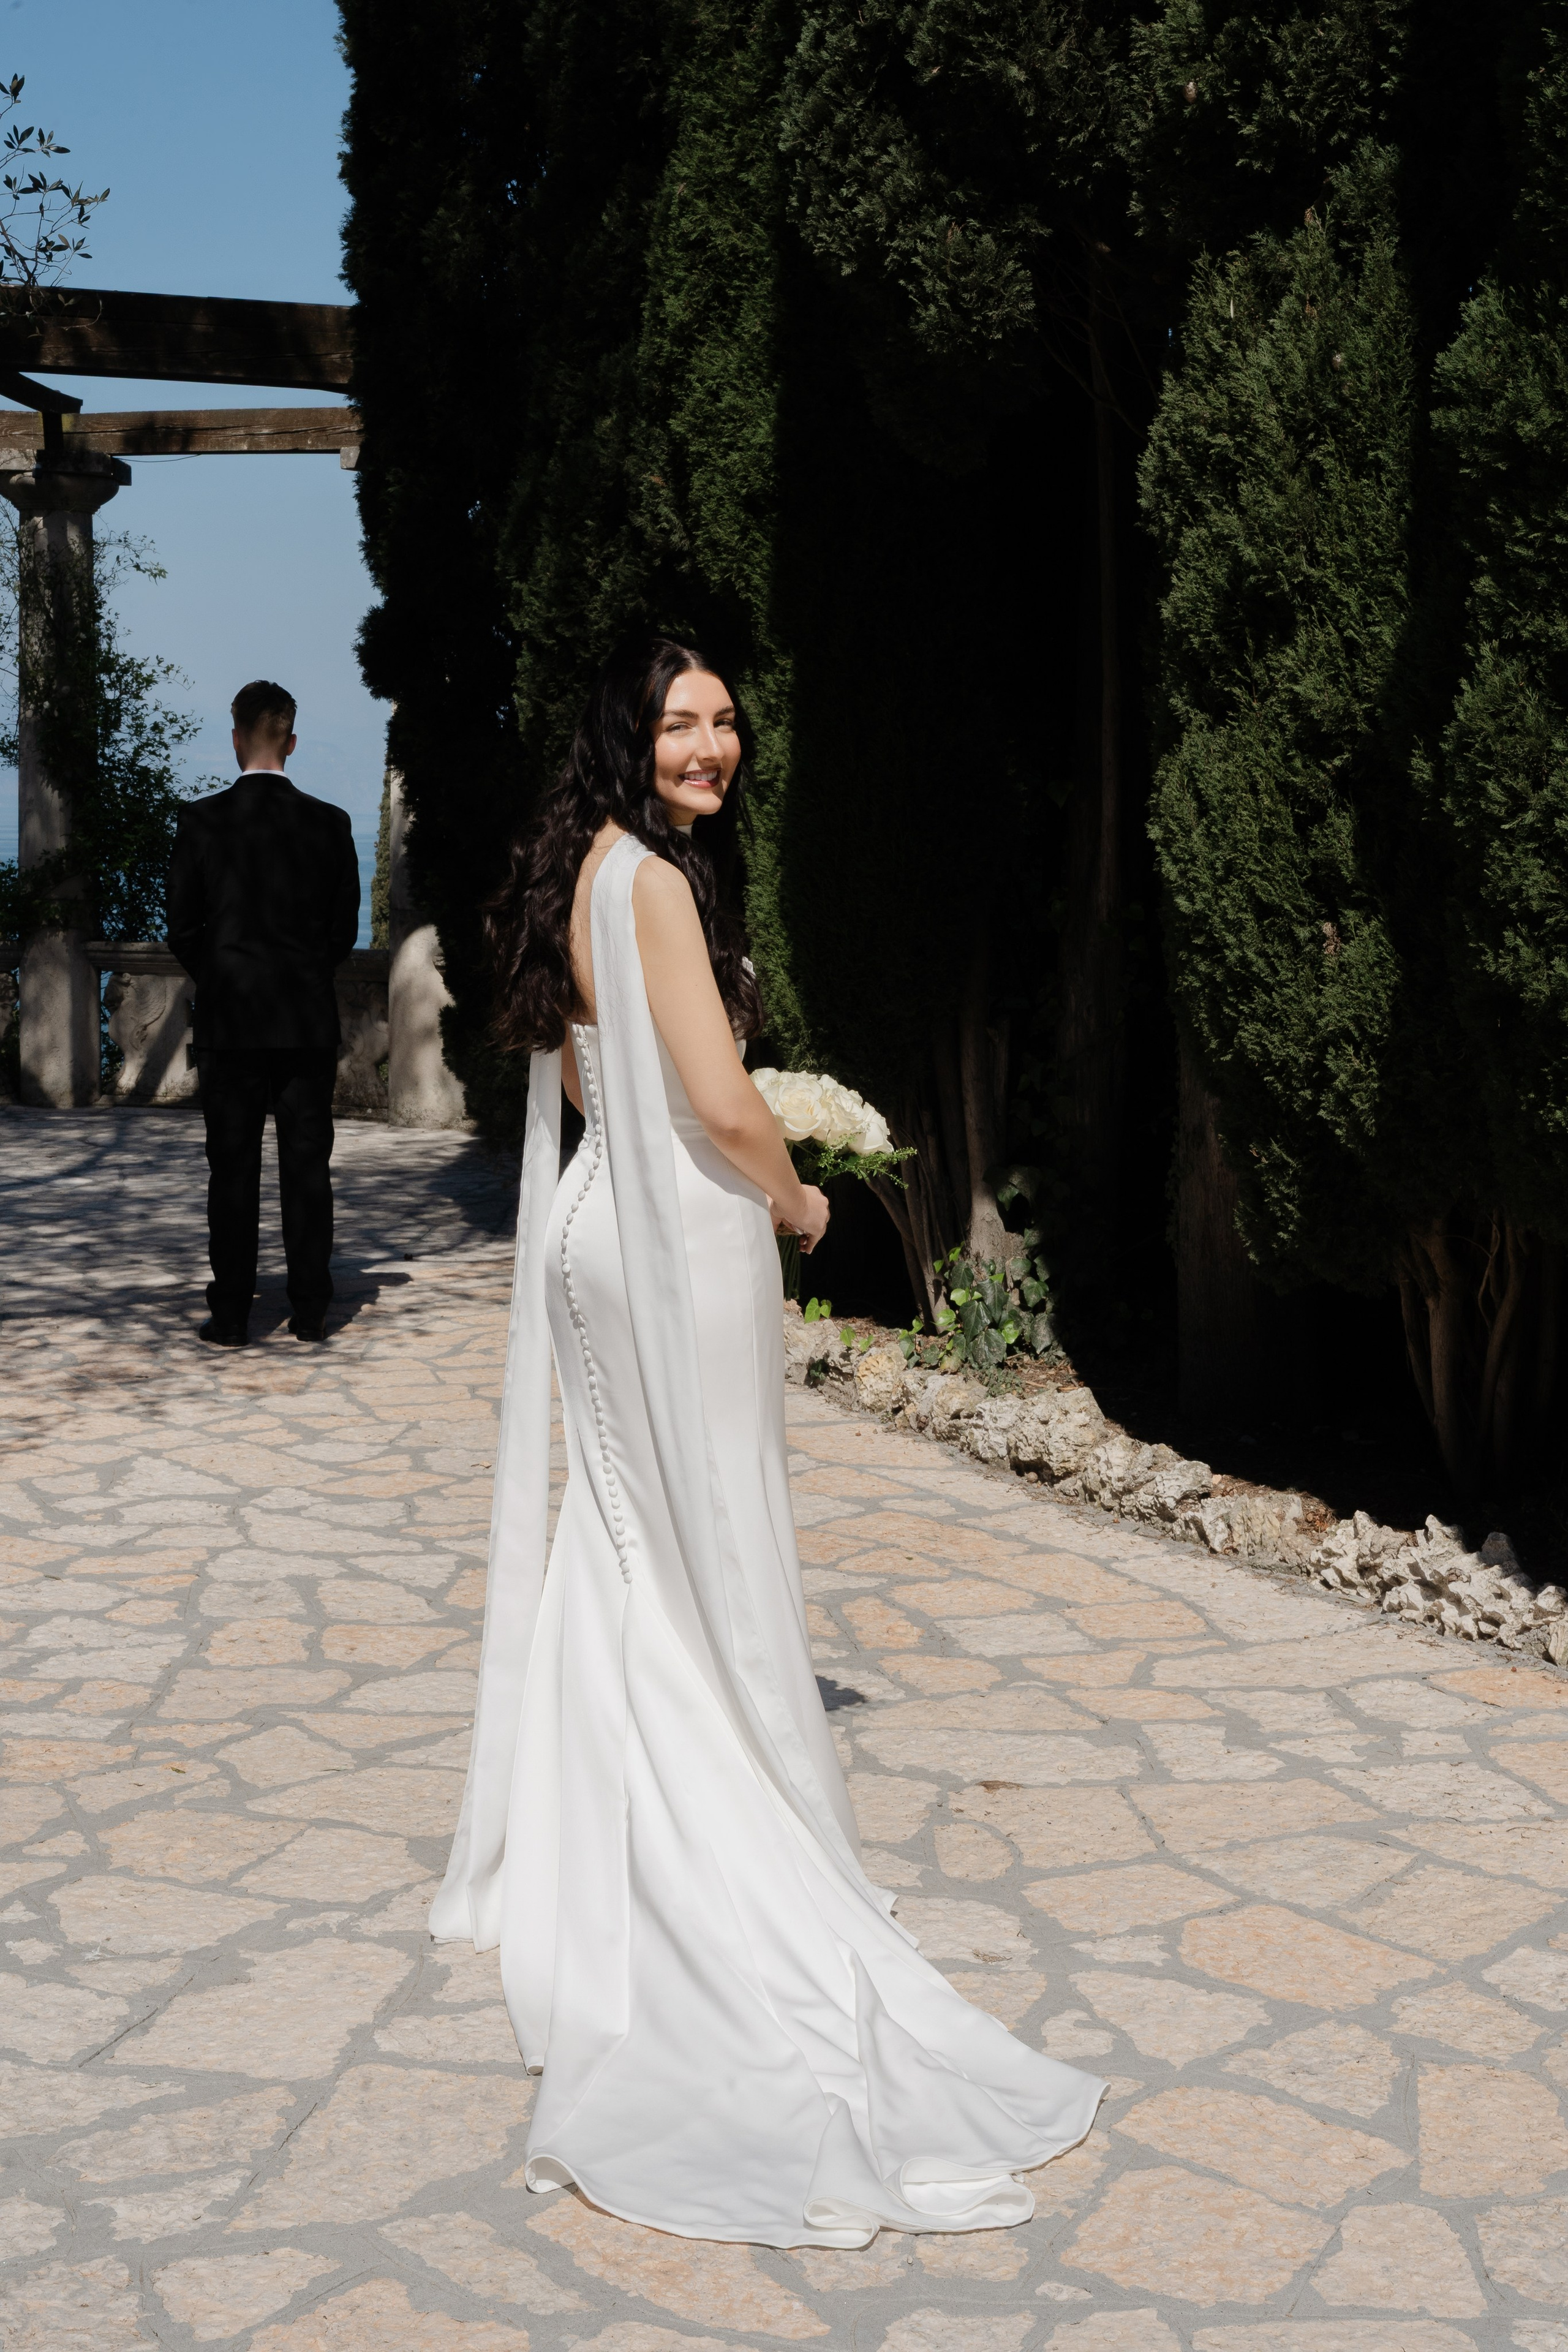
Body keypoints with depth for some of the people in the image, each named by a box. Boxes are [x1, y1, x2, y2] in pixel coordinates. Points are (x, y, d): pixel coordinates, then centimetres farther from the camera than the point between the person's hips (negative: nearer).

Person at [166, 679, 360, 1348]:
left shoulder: (201, 820, -6)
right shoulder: (329, 823, -2)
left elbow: (182, 927, -2)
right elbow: (345, 928, 3)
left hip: (229, 1018, -1)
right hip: (309, 1019, 1)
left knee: (232, 1168, 3)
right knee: (307, 1166, 6)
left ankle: (230, 1316, 4)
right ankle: (310, 1311, 8)